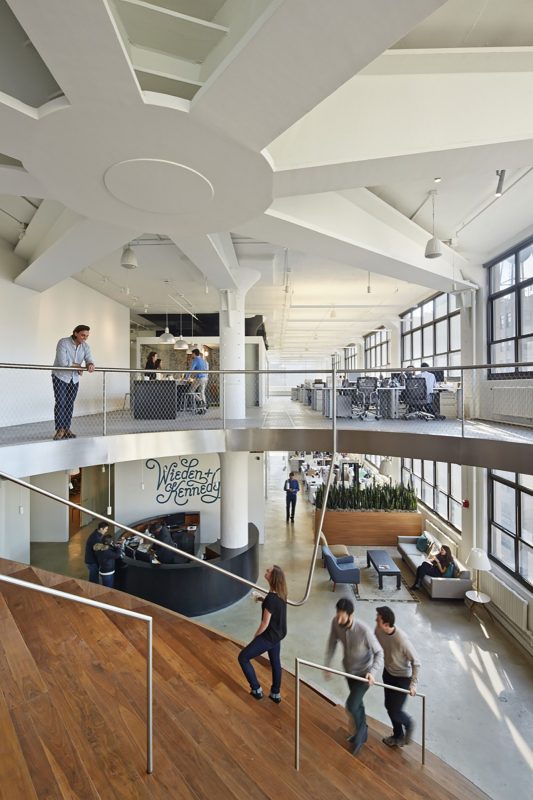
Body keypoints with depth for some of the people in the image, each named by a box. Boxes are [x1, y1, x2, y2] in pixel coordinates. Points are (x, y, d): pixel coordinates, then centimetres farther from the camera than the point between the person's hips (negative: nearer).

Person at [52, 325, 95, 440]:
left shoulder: (85, 346, -1)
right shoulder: (63, 343, -17)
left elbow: (89, 359, -11)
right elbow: (62, 362, -25)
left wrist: (90, 365, -35)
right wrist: (78, 366, -15)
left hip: (74, 379, 4)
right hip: (60, 377, -4)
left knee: (70, 404, 3)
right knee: (60, 403, -9)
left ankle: (66, 429, 8)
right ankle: (59, 430, -4)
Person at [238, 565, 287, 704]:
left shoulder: (271, 598, -33)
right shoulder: (281, 593, -8)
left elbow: (265, 623, -23)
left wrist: (256, 635, -6)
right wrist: (263, 600, 2)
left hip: (269, 636, -8)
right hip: (278, 634, 8)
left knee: (243, 657, 8)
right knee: (275, 662, 27)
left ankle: (256, 689, 19)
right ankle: (276, 694, 44)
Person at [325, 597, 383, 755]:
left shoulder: (364, 630, -38)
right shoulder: (336, 622, -24)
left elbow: (379, 652, -24)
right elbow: (332, 642, -5)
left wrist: (373, 672, -36)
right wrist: (327, 664, -3)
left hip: (363, 672, -5)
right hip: (349, 669, 5)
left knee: (351, 705, -3)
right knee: (357, 702, 24)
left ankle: (360, 733, 29)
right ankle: (362, 731, 51)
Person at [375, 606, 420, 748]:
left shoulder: (401, 640, -39)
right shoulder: (378, 630, -20)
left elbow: (416, 662, -24)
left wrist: (413, 684, -22)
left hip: (402, 677, -6)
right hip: (388, 672, 6)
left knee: (395, 711, 4)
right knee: (389, 706, 20)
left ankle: (408, 724, 38)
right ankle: (398, 736, 45)